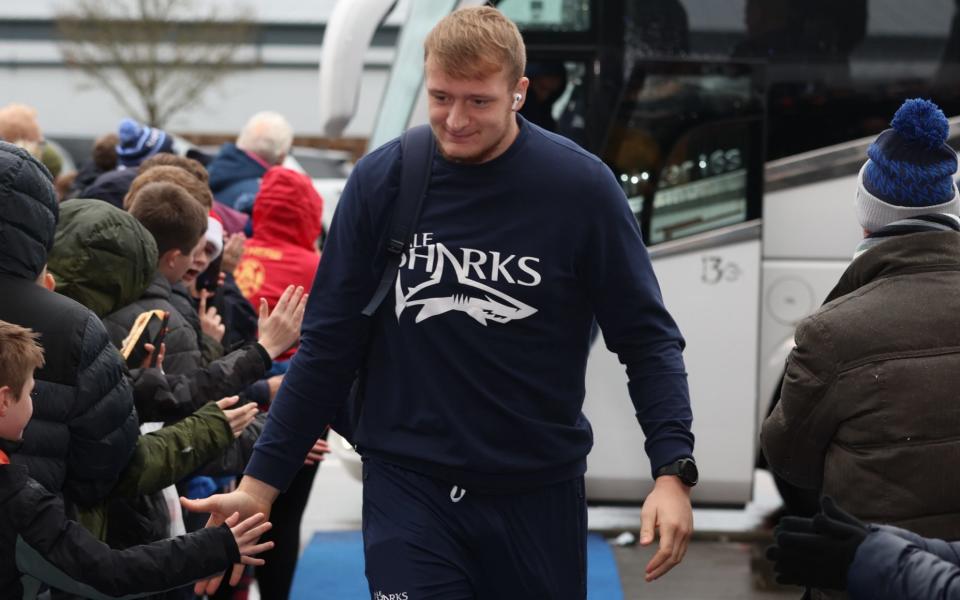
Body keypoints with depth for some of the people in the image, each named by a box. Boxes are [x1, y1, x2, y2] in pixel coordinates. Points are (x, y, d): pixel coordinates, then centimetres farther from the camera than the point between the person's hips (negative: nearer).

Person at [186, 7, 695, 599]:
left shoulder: (580, 186, -8)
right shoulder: (381, 181, -4)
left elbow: (647, 337, -4)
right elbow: (330, 345, 2)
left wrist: (673, 470, -16)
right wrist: (261, 483, 0)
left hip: (539, 491, 0)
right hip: (407, 487, 0)